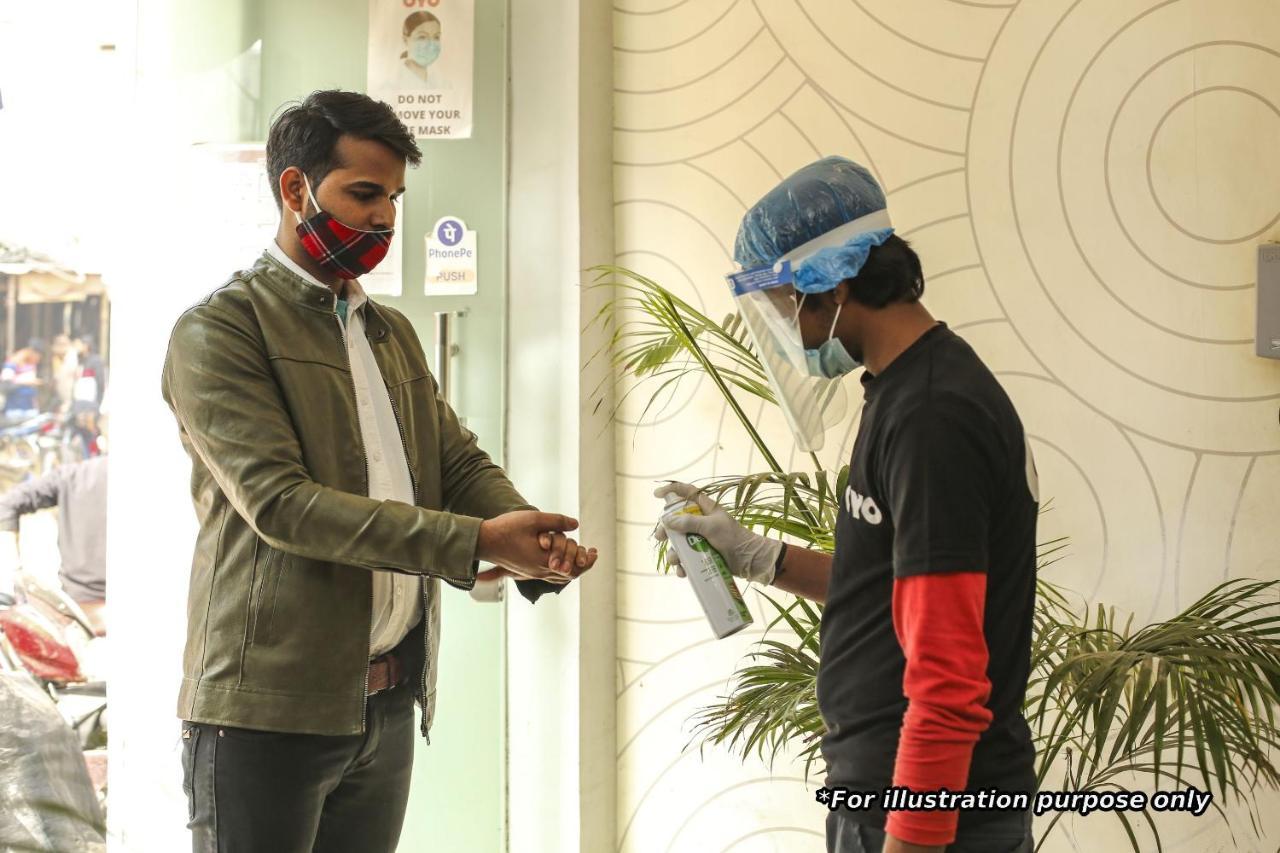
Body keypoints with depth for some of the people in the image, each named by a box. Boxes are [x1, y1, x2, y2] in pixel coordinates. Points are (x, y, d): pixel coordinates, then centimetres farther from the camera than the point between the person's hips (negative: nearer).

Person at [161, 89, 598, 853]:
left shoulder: (392, 333, 19)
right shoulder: (219, 329, -7)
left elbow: (458, 461, 11)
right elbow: (279, 502, -18)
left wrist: (537, 543, -13)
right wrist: (476, 541, -23)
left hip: (389, 703, 7)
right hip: (268, 709, -7)